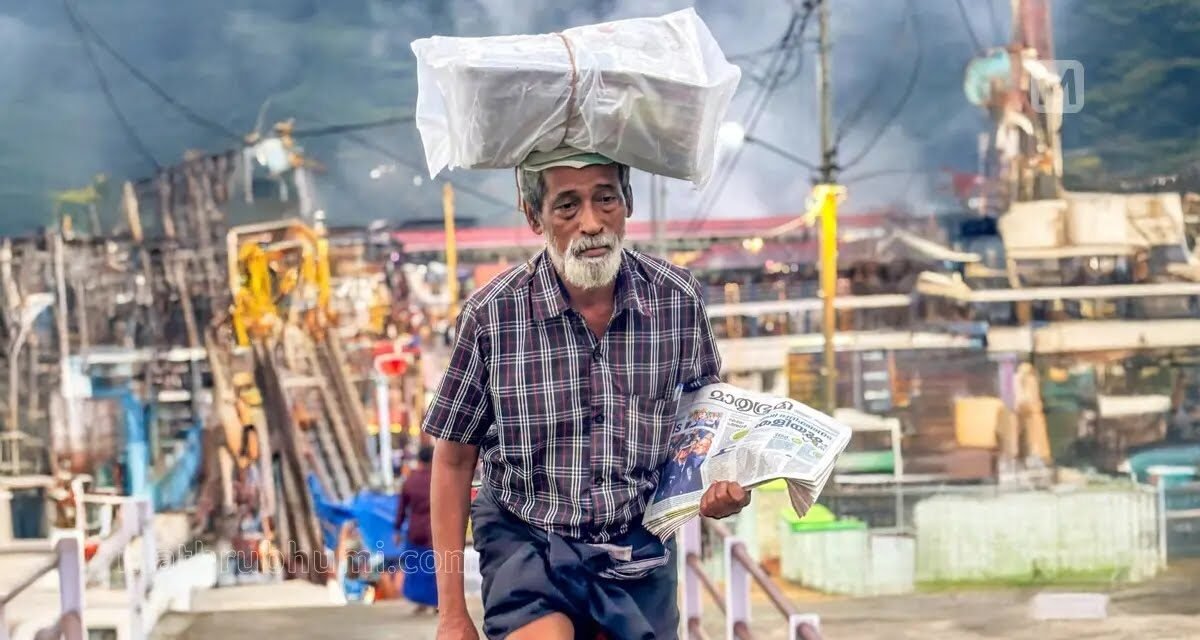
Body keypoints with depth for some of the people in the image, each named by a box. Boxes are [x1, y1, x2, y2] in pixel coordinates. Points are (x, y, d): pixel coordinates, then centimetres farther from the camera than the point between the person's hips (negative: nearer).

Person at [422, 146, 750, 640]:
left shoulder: (678, 299, -8)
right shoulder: (490, 315, -13)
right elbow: (454, 460, -4)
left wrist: (721, 488, -12)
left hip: (639, 548, 3)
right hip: (526, 541, -3)